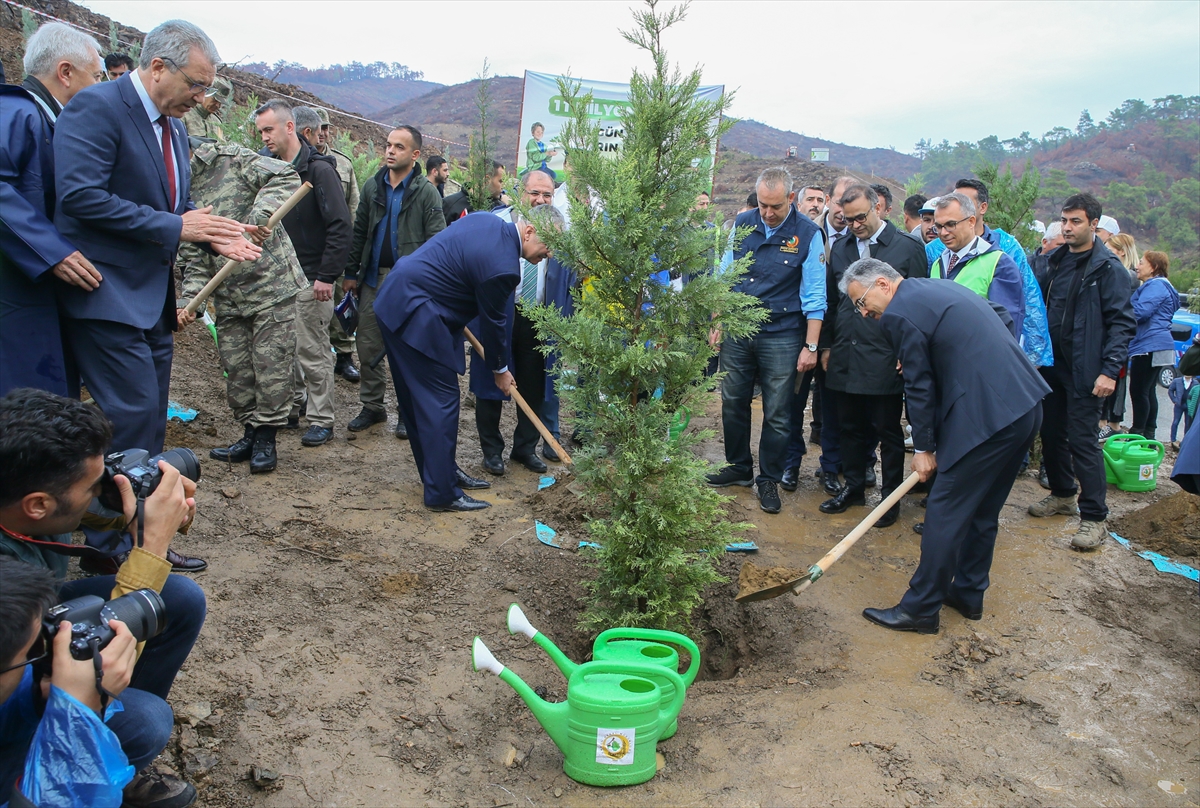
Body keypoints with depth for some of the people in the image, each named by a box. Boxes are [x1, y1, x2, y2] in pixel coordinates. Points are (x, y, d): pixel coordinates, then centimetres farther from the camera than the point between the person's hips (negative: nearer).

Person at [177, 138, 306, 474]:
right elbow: (193, 259, 5)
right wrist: (188, 300, -10)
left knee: (271, 365, -2)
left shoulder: (228, 158, -6)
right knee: (236, 369, 9)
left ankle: (266, 438, 10)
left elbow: (286, 177, -16)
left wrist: (261, 213, -31)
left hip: (272, 284, -5)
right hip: (228, 298, 5)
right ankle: (250, 433, 24)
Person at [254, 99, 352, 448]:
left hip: (310, 279, -7)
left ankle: (322, 420, 8)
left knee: (312, 351, -2)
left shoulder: (318, 170, -11)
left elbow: (340, 226, -16)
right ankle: (291, 408, 26)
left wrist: (327, 275, -19)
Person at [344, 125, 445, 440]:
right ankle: (372, 406, 21)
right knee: (369, 344, 8)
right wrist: (351, 273, 10)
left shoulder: (426, 192, -5)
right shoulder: (372, 187, 8)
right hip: (373, 276, 5)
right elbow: (359, 232, 13)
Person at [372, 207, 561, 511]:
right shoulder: (502, 267, -23)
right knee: (441, 400, -5)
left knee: (418, 397, 17)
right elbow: (493, 322, -10)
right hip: (415, 318, -11)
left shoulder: (489, 222, 5)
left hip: (394, 301, 11)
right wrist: (500, 369, 7)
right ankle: (442, 493, 2)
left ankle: (439, 470, 30)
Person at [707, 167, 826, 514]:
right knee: (733, 404, 13)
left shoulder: (808, 234, -7)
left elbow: (814, 296, -7)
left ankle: (769, 479, 20)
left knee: (777, 415, 4)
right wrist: (717, 323, 8)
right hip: (736, 332, 4)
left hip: (781, 338, -3)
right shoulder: (742, 224, 3)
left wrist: (811, 346, -9)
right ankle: (739, 467, 31)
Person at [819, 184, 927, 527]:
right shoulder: (841, 249, 11)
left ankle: (891, 497, 16)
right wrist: (827, 345, 13)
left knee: (888, 431, 4)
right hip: (845, 357, 5)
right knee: (850, 427, 13)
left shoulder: (908, 248, -3)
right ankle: (853, 487, 27)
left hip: (886, 358, -4)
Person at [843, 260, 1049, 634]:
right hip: (1026, 404, 10)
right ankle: (969, 594, 32)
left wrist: (924, 448, 5)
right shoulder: (941, 289, 19)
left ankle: (920, 609, 8)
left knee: (945, 513, -1)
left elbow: (920, 386, -8)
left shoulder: (900, 313, -9)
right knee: (983, 510, 20)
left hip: (987, 417, -10)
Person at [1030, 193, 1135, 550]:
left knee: (1082, 440, -6)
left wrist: (1110, 370, -19)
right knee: (1051, 433, 15)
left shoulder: (1108, 268, -9)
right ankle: (1063, 494, 33)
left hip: (1084, 372, -6)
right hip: (1052, 364, 7)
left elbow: (1122, 322, -12)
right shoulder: (1056, 260, 10)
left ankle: (1094, 517, 2)